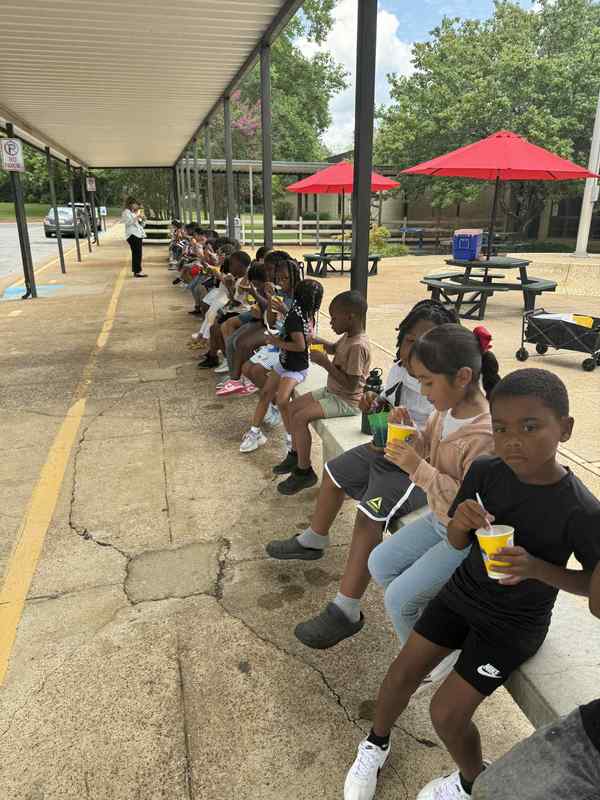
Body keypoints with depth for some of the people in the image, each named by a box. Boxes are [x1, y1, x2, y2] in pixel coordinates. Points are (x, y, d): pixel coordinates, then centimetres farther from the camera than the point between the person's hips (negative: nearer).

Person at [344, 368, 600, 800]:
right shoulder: (484, 472, -17)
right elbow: (456, 543, -3)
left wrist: (535, 568, -30)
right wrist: (461, 523, -28)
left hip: (514, 624, -4)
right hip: (462, 591, 4)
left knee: (446, 712, -2)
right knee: (401, 674, 7)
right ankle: (376, 745, 38)